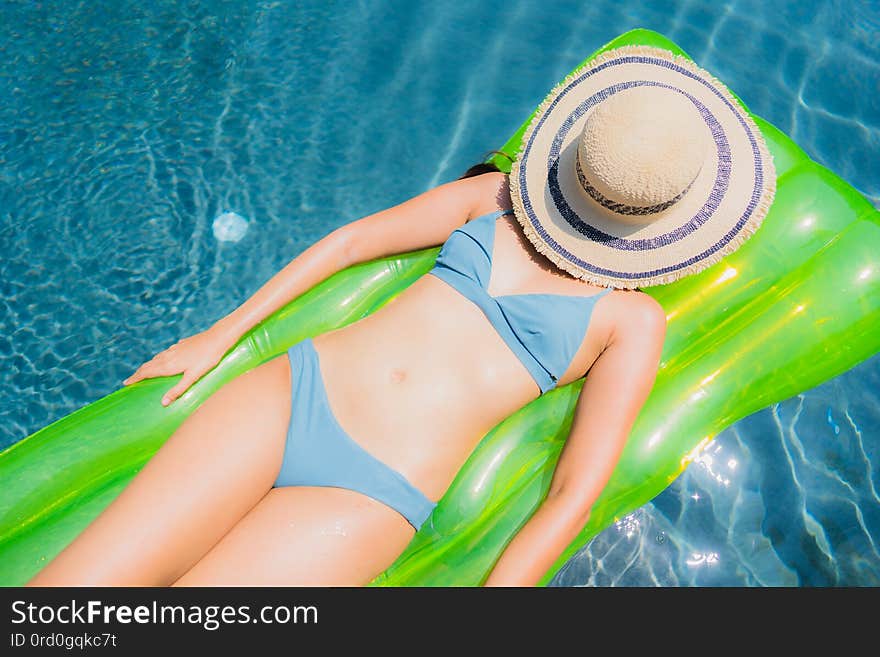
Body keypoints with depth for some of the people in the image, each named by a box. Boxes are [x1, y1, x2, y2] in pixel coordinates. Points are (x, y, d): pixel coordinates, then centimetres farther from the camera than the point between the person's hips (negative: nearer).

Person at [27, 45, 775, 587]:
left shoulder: (632, 322, 2)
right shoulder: (494, 198, 10)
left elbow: (573, 496, -3)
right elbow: (352, 239, 14)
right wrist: (220, 336, 13)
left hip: (368, 498, -3)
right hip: (285, 394, 3)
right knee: (62, 584, -5)